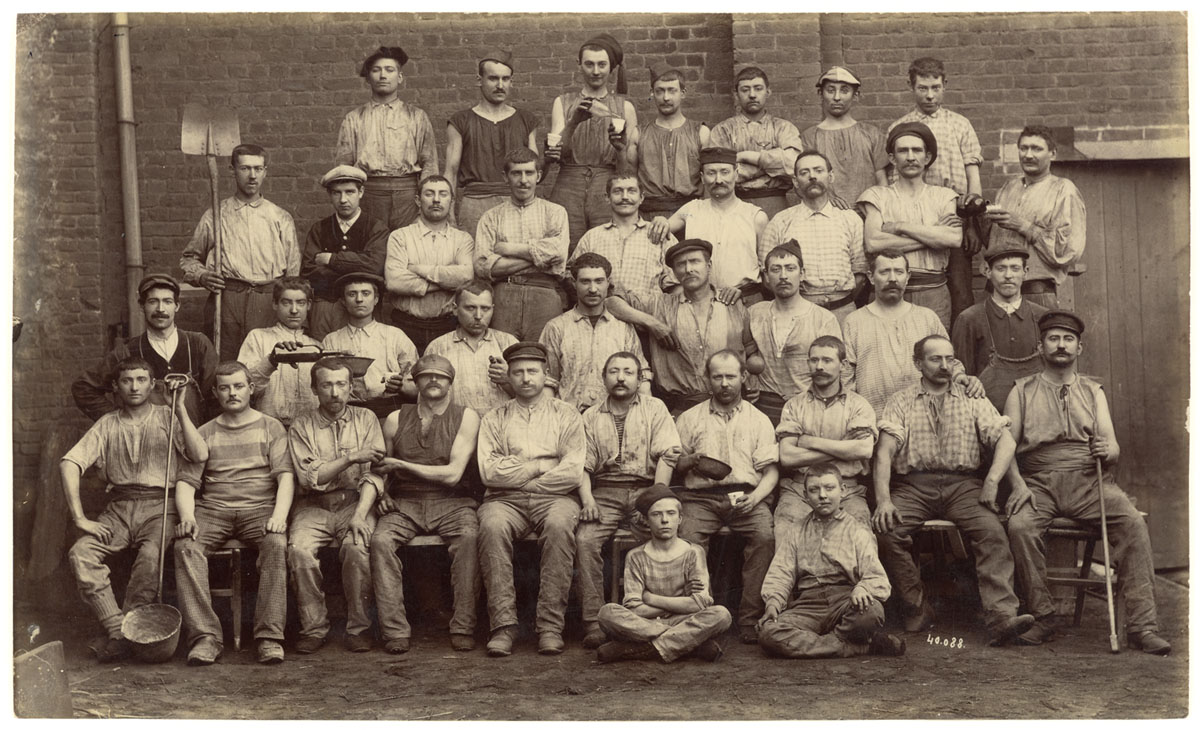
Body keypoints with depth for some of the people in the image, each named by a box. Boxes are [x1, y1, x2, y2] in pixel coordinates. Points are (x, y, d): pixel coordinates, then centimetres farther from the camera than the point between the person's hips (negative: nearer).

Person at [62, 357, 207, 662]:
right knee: (80, 553, -23)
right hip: (119, 507, 3)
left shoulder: (167, 417, 8)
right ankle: (117, 630, -24)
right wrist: (79, 517, -10)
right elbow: (70, 463, 3)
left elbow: (200, 455, -8)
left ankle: (126, 633, -22)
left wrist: (180, 409, -13)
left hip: (159, 505, -3)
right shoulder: (108, 424, 14)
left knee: (151, 554, -33)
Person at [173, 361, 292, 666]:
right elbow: (186, 481, 10)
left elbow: (286, 475, 2)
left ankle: (270, 637, -33)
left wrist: (279, 515, -17)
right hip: (213, 510, 2)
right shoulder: (204, 433, 20)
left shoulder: (271, 427, 15)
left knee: (276, 544, -34)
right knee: (186, 545, -30)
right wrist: (187, 517, -12)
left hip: (260, 507, -1)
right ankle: (205, 637, -31)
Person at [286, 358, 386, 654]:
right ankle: (314, 627, -12)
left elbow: (375, 473, -2)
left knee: (357, 547, -31)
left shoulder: (366, 419, 8)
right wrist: (350, 458, -15)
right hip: (314, 507, 1)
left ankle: (359, 627, -15)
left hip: (355, 502, 0)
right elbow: (310, 479, -5)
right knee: (299, 550, -28)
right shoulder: (301, 427, 7)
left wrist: (359, 515, -16)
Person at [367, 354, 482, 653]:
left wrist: (400, 465, -5)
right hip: (404, 503, 2)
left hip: (450, 503, -2)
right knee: (380, 540, -29)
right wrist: (379, 492, 2)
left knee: (469, 537, -33)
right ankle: (395, 631, -25)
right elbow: (376, 466, 24)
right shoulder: (395, 420, 13)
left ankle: (463, 628, -26)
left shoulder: (466, 418, 5)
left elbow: (453, 474, -5)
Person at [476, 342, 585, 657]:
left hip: (554, 497, -1)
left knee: (559, 524, -35)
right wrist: (539, 467, -3)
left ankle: (550, 627, -32)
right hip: (505, 500, 1)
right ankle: (503, 625, -32)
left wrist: (516, 473, -1)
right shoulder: (494, 419, 17)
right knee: (492, 525, -33)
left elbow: (573, 473, -2)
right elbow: (489, 471, 0)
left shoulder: (566, 416, 13)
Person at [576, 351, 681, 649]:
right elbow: (582, 463, 9)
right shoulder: (591, 417, 17)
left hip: (645, 489, -1)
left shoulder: (655, 408, 11)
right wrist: (587, 499, -10)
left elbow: (667, 454, 1)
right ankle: (593, 622, -23)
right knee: (585, 540, -26)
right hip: (605, 493, 1)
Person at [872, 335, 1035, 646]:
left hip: (962, 484, 1)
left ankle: (1001, 618, -35)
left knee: (993, 532, -27)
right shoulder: (900, 402, 13)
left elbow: (1005, 440, 5)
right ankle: (917, 611, -13)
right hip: (913, 485, 0)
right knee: (886, 530, -28)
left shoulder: (973, 401, 16)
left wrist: (992, 481, -13)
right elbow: (885, 451, -1)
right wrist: (883, 499, -16)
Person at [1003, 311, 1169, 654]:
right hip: (1039, 481, -1)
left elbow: (1112, 446, 12)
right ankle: (1041, 616, -18)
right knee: (1020, 526, -32)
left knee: (1133, 522, -27)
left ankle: (1142, 625, -26)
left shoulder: (1093, 390, 21)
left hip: (1088, 479, 1)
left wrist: (1108, 451, -14)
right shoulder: (1022, 390, 16)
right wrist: (1017, 483, -12)